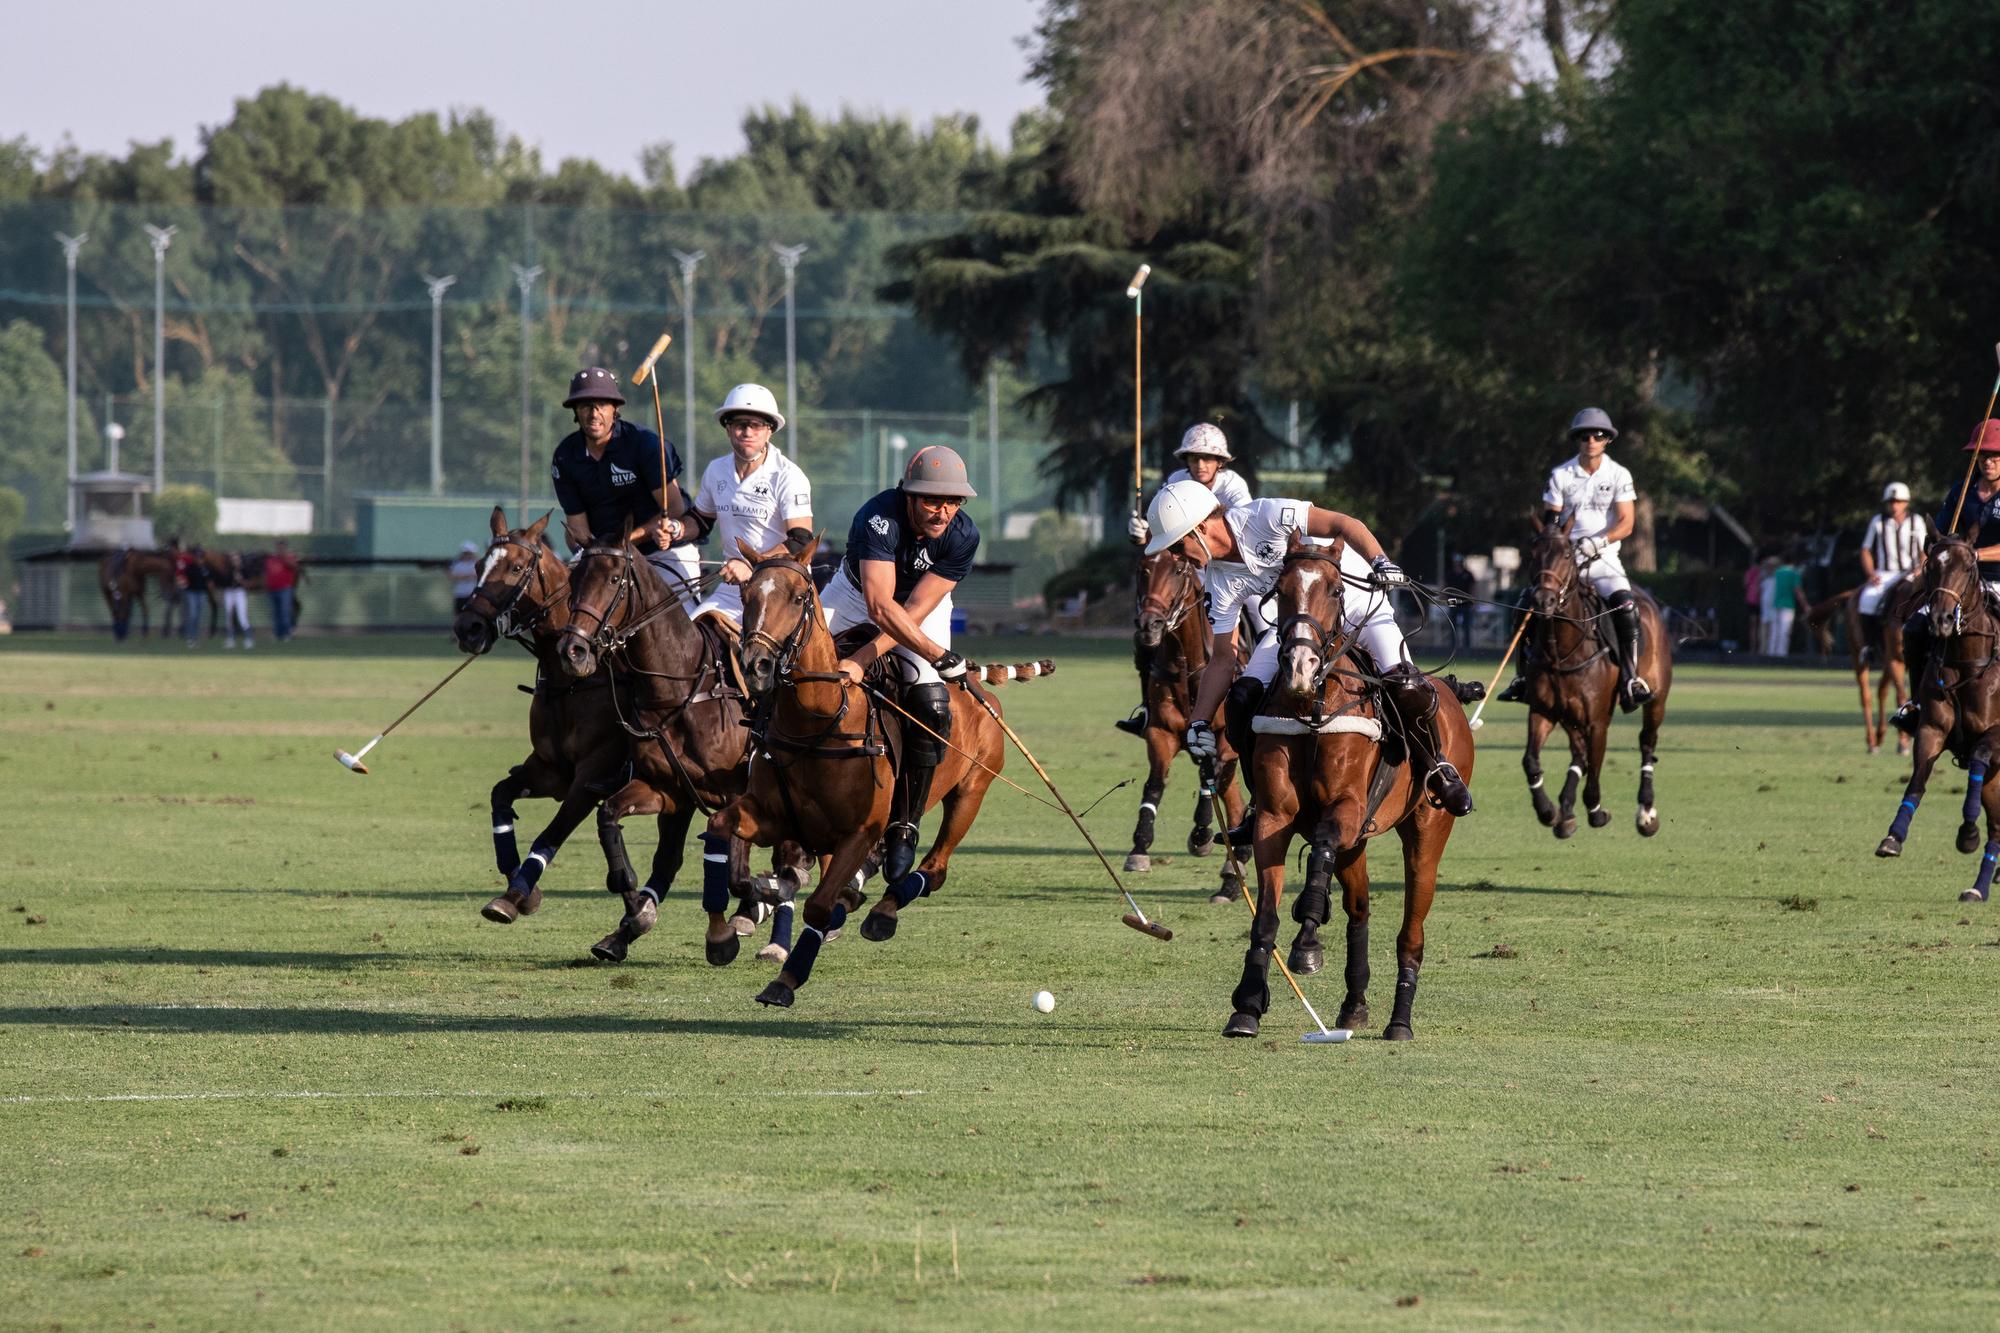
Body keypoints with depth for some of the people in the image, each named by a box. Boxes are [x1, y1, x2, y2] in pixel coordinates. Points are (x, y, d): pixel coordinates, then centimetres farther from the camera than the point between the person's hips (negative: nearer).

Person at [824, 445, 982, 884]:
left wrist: (861, 659, -36)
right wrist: (938, 655, -48)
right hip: (855, 596, -1)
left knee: (931, 705, -21)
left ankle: (904, 825, -9)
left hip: (924, 609, 1)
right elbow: (880, 607, -42)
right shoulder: (878, 519, -35)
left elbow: (915, 611, -27)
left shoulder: (963, 536, -26)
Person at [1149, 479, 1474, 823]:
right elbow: (1223, 659, -4)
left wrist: (1381, 562, -46)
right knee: (1243, 698, -13)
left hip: (1358, 602, -5)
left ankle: (1435, 766, 1)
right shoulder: (1219, 583, -9)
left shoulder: (1265, 517, -27)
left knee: (1405, 686, -26)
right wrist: (1199, 721, -12)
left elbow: (1344, 524, -30)